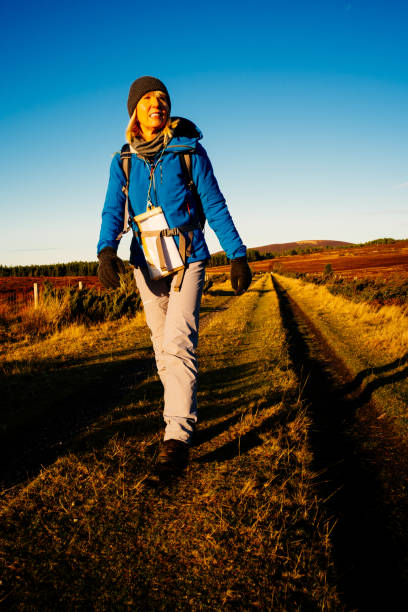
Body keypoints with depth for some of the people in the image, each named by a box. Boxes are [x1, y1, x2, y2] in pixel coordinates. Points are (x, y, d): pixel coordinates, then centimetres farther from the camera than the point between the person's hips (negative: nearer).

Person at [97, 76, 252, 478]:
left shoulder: (189, 150, -1)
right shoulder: (123, 161, 6)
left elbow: (215, 206, -2)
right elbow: (113, 212, -2)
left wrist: (237, 255, -6)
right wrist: (107, 251, -22)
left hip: (188, 259, -3)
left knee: (177, 343, -17)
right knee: (164, 348, 9)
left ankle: (177, 438, -14)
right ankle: (183, 416, 26)